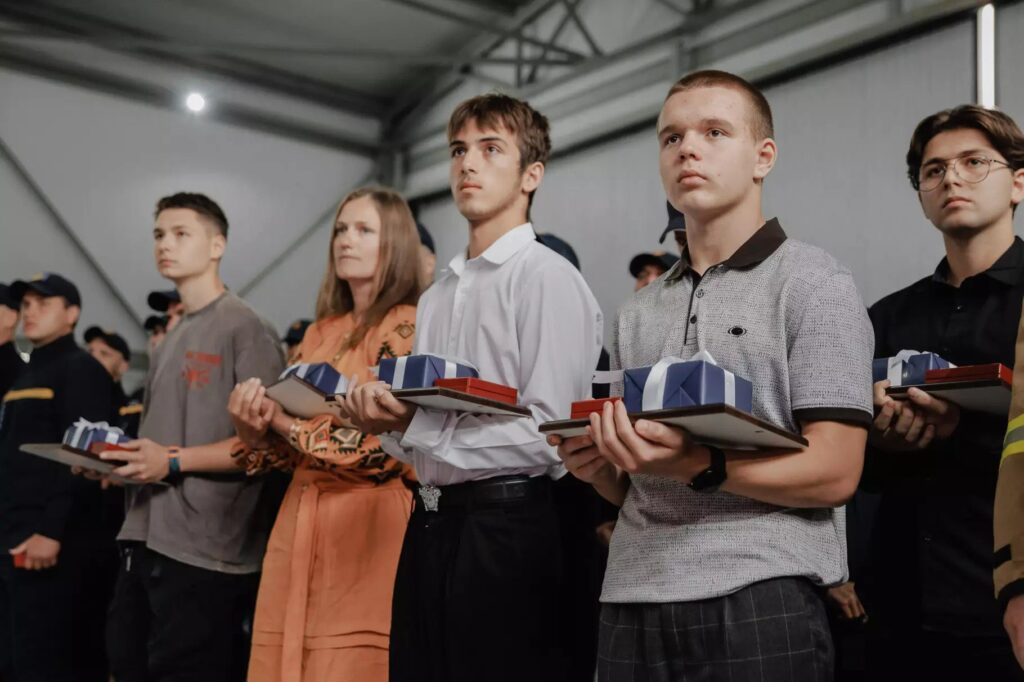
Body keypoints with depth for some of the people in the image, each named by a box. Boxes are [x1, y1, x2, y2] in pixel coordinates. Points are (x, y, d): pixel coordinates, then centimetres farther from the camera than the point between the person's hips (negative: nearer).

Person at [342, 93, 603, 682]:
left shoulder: (548, 279, -8)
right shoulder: (436, 297, 16)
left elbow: (548, 436, -18)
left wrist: (415, 424, -17)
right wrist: (385, 419, -2)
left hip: (507, 531, -7)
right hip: (430, 527, 7)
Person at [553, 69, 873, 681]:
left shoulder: (814, 284, -2)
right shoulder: (640, 312, 15)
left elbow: (834, 474, -11)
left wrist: (692, 464, -23)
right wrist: (598, 465, -2)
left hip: (759, 601, -5)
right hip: (632, 605, 5)